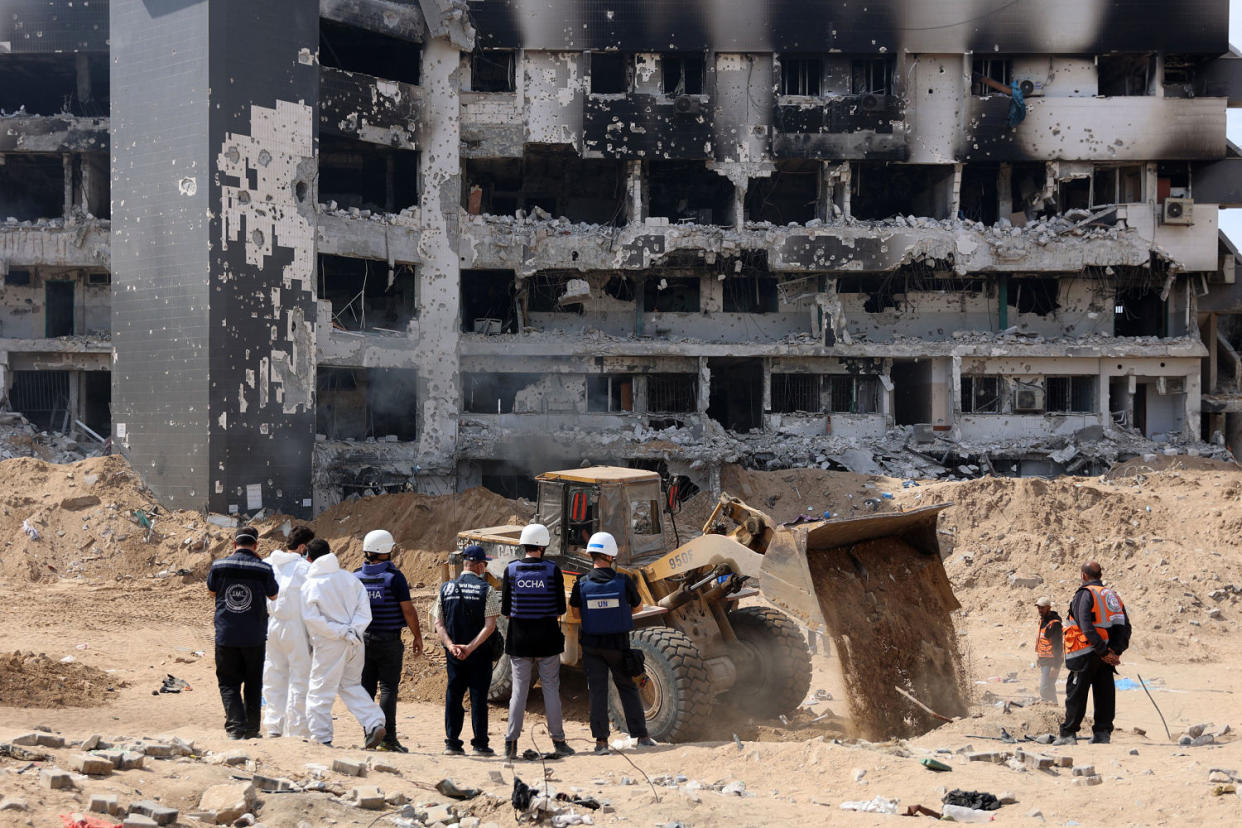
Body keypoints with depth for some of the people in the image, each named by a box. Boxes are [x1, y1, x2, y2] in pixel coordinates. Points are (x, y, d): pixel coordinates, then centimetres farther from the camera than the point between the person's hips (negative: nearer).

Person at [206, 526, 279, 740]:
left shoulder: (219, 566, -4)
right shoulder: (263, 569, -6)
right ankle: (251, 728, 16)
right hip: (255, 637, 0)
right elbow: (274, 596, 10)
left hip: (225, 636, 0)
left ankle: (235, 727, -10)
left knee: (228, 683, 5)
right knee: (253, 684, 13)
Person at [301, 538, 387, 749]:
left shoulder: (310, 586, -8)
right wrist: (354, 630, -7)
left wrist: (340, 632, -13)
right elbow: (364, 608, 0)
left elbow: (312, 619, -16)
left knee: (320, 691, 5)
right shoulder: (349, 578, 5)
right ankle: (374, 724, 6)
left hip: (329, 645, -5)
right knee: (351, 686, 20)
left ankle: (321, 738, 5)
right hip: (355, 643, 5)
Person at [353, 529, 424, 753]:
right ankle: (388, 737, -8)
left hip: (362, 639, 4)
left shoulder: (356, 576, 5)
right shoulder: (394, 577, -10)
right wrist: (417, 637, -1)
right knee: (388, 688, -3)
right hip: (388, 640, -4)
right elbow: (408, 609, -10)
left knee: (366, 687, 8)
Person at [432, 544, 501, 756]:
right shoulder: (486, 590, -6)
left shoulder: (446, 588, 5)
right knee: (478, 697, 1)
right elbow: (490, 625, -14)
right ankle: (480, 744, 2)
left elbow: (438, 623, 0)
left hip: (453, 652, 3)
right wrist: (471, 647, -16)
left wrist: (450, 645, -9)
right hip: (479, 653, -3)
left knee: (453, 696, 10)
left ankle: (452, 742, 8)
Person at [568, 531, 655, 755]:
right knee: (628, 689, 12)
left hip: (592, 646, 0)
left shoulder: (581, 585, -10)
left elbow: (575, 613, 1)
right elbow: (636, 606, 5)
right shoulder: (624, 581, -11)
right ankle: (641, 735, 12)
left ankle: (601, 740, 3)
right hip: (618, 644, 0)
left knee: (597, 692, 6)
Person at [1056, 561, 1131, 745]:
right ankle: (1103, 733, 7)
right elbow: (1125, 627, 7)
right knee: (1104, 694, 8)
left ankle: (1068, 734, 4)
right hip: (1107, 655, 6)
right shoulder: (1113, 595, 13)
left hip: (1086, 654, -6)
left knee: (1076, 694, 1)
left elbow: (1087, 627, -19)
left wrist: (1103, 652, -17)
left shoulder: (1084, 594, -8)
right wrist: (1116, 651, -2)